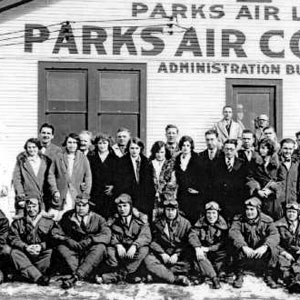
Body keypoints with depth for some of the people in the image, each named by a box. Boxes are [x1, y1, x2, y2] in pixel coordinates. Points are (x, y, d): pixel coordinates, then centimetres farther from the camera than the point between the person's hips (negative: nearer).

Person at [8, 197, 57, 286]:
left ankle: (30, 275, -33)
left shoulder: (49, 222, 12)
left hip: (42, 254, -1)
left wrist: (42, 246, -20)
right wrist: (25, 247, -17)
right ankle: (39, 277, -42)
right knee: (14, 252, -30)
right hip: (25, 253, 1)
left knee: (50, 252, -31)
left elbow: (54, 239, 0)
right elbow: (12, 238, 0)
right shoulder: (18, 222, 15)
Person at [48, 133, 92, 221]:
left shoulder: (83, 158, 7)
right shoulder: (59, 158, 7)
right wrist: (55, 191, -2)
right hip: (60, 197, 0)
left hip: (77, 196, 0)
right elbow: (51, 175, 9)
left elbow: (88, 177, 7)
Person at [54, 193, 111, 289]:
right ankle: (79, 275, -43)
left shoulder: (98, 219, 3)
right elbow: (58, 234, 0)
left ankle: (75, 276, -43)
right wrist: (70, 242, -19)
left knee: (100, 248, -31)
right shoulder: (67, 216, 7)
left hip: (90, 251, -1)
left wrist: (90, 239, -27)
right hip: (73, 249, 1)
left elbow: (107, 235, -11)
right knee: (61, 247, -26)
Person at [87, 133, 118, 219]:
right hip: (94, 195, 1)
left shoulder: (115, 159, 9)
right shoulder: (90, 157, 11)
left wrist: (113, 186, -7)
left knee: (108, 218, -6)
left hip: (109, 195, 0)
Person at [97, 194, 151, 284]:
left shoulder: (141, 219, 0)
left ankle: (117, 275, -33)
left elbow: (146, 236, -13)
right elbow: (113, 237, -2)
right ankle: (130, 275, -33)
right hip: (121, 249, 2)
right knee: (110, 250, -28)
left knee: (143, 250, -33)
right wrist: (118, 245, -26)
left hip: (135, 249, -2)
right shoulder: (114, 221, 8)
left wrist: (134, 246, -31)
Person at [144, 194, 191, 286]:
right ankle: (177, 279, -36)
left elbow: (187, 243, -2)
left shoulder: (185, 223, 4)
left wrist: (177, 255, -15)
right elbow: (154, 241, 3)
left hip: (179, 255, -1)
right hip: (161, 253, 1)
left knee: (187, 264, -33)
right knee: (148, 261, -30)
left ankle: (160, 273, -28)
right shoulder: (157, 223, 8)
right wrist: (162, 254, -13)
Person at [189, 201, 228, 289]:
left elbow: (224, 242, -9)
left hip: (217, 250, 2)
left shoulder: (222, 224, -1)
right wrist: (197, 247, -27)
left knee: (223, 255, -28)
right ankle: (214, 278, -41)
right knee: (199, 257, -30)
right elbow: (192, 235, -9)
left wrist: (208, 248, -20)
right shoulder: (201, 222, 3)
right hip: (203, 250, -1)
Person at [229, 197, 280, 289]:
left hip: (261, 251, 1)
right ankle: (239, 276, -8)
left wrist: (265, 246, -40)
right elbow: (233, 232, -22)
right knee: (239, 250, -32)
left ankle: (269, 276, -3)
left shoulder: (267, 220, -4)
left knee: (273, 250, -28)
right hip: (246, 250, 0)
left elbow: (274, 235, -20)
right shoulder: (239, 219, -4)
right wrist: (244, 247, -40)